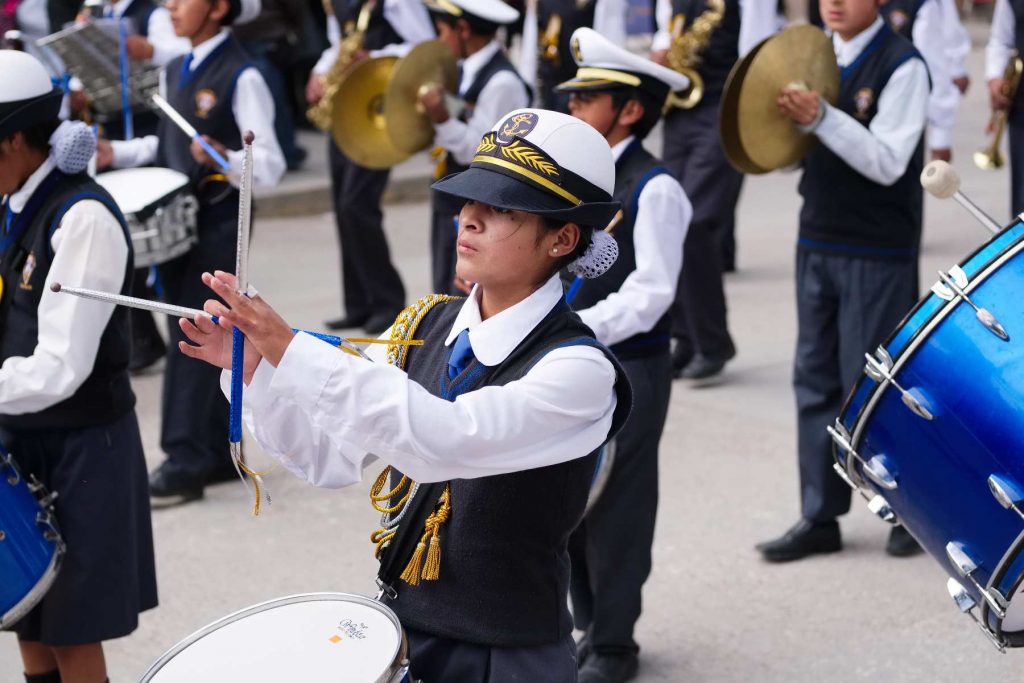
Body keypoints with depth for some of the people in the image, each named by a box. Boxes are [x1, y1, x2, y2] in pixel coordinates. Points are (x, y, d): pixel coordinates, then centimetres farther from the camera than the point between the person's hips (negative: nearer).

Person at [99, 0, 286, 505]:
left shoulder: (241, 77, -13)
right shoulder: (174, 72, 12)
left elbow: (270, 165, -17)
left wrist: (226, 160, -35)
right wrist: (118, 154, 7)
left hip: (218, 223, -8)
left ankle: (185, 461, -6)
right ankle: (217, 452, 21)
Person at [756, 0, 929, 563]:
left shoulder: (902, 66, -12)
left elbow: (887, 162, -19)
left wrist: (819, 117, -29)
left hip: (878, 250, -6)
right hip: (818, 238, 7)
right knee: (815, 379, 8)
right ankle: (820, 516, 16)